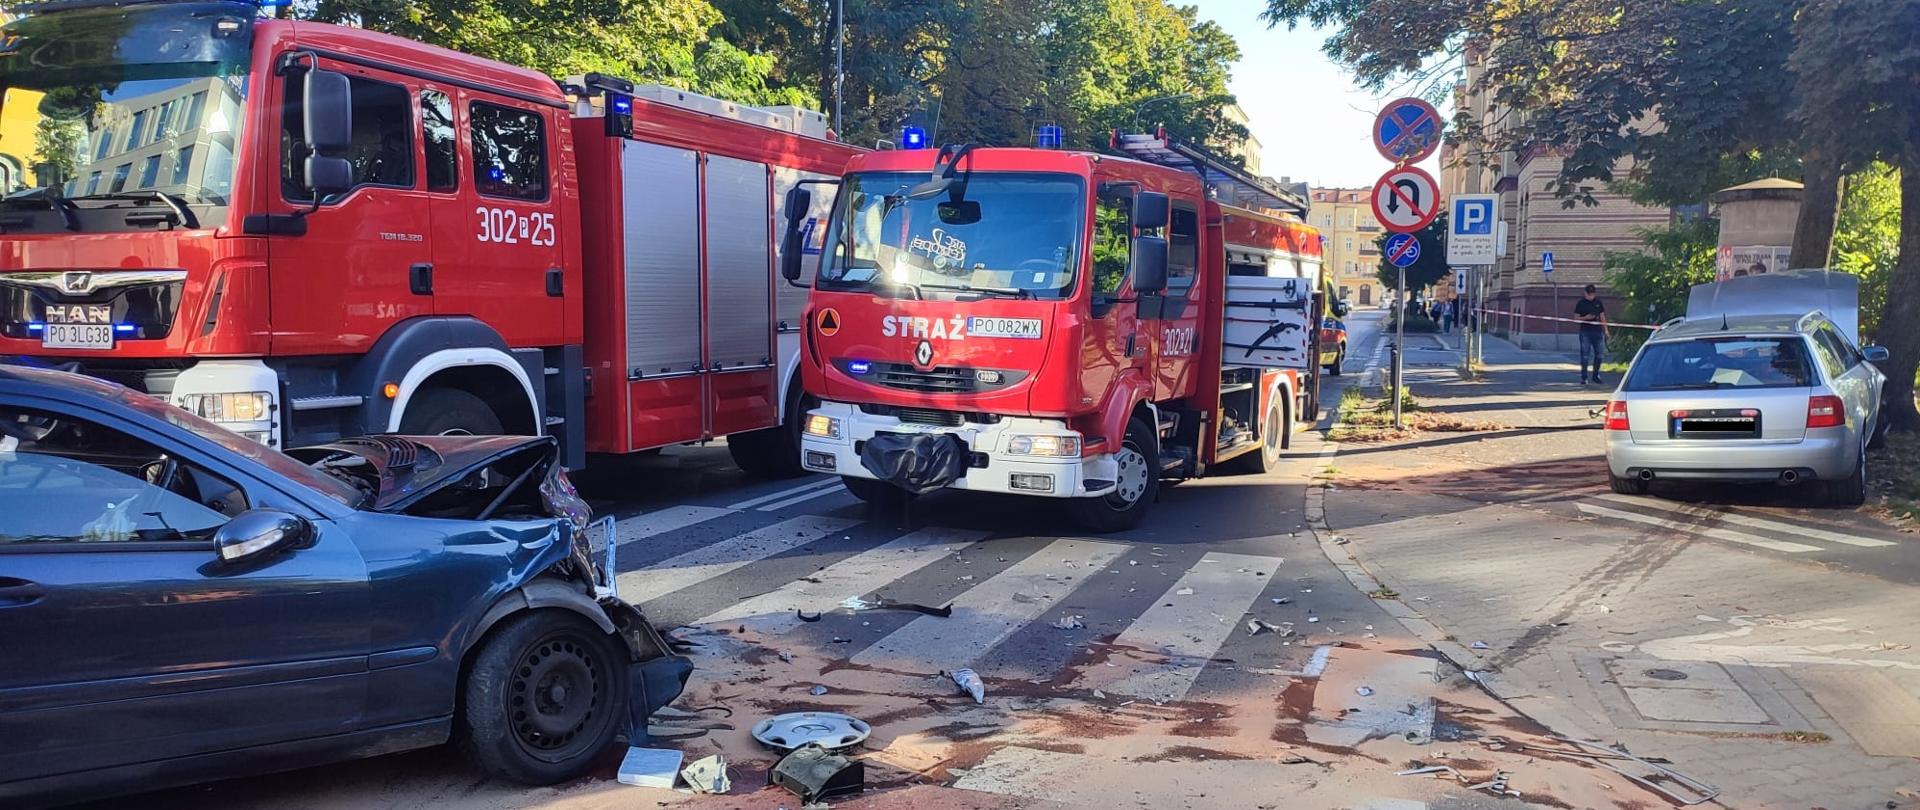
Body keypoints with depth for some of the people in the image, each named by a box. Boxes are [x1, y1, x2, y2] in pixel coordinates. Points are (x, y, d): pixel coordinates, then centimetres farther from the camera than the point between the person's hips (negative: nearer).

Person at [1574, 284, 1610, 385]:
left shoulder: (1598, 303, 10)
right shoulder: (1581, 303, 0)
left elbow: (1602, 317, 15)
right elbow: (1576, 318, 0)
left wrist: (1605, 330, 9)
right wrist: (1586, 318, -17)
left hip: (1598, 331, 4)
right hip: (1585, 332, -4)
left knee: (1600, 354, 4)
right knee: (1585, 355, -4)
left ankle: (1595, 376, 18)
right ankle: (1584, 377, 1)